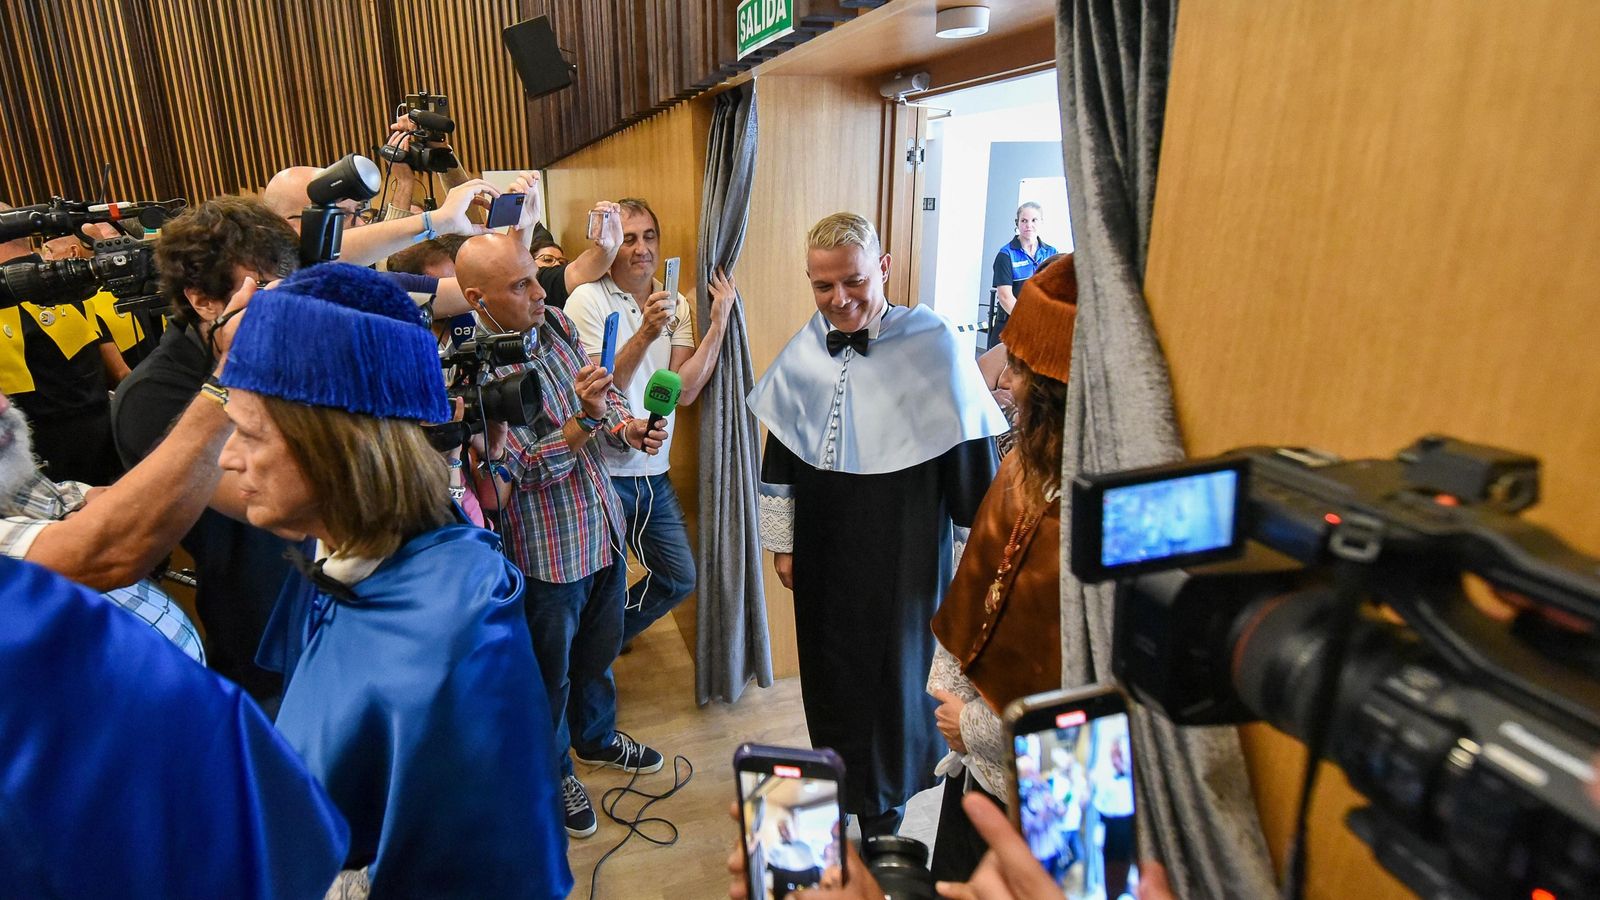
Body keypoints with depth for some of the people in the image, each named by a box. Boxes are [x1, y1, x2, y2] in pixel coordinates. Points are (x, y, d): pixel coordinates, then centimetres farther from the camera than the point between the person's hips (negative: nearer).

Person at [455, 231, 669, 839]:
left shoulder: (555, 323, -2)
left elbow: (606, 390, 8)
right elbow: (525, 467, -23)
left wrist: (628, 426, -13)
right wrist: (585, 419, -36)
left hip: (602, 525, 7)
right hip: (545, 548, -6)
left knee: (599, 649, 26)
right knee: (551, 670, 16)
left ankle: (597, 737, 53)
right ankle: (552, 771, 42)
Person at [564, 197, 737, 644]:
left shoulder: (675, 306, 5)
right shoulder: (587, 300, -9)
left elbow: (684, 390, -8)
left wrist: (719, 322, -13)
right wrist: (644, 335, -27)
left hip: (654, 473, 6)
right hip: (604, 473, -5)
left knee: (681, 579, 14)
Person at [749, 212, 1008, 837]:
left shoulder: (933, 346, -17)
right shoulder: (802, 353, -1)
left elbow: (973, 463, -11)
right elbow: (778, 461, 9)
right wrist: (782, 544, 12)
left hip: (904, 562, -4)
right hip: (822, 558, 5)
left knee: (893, 676, 11)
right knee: (827, 674, 20)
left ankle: (882, 817, 37)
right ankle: (837, 786, 47)